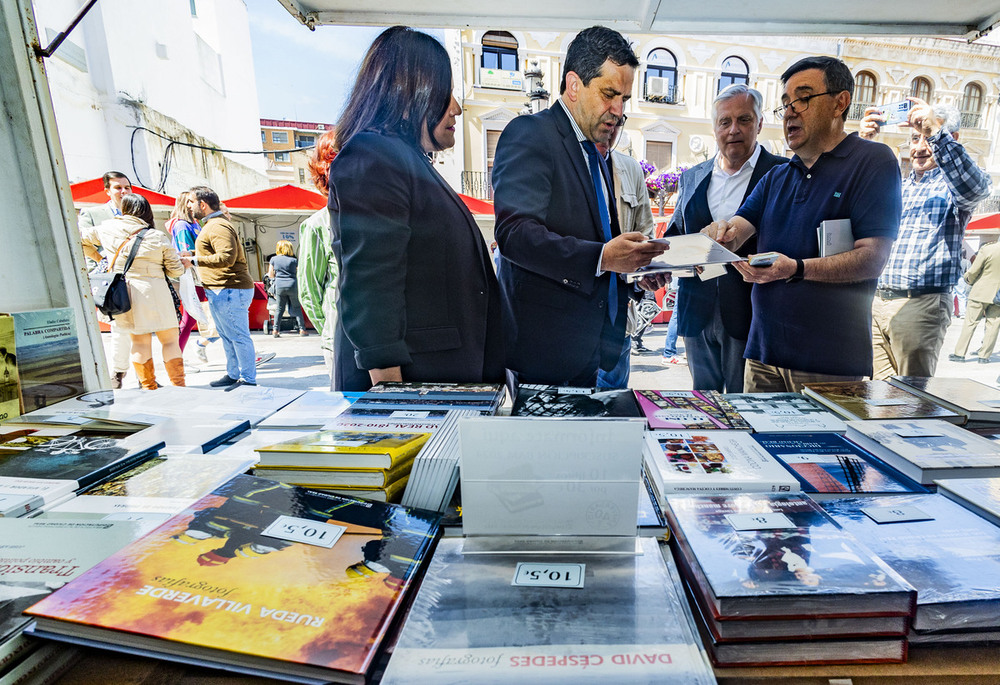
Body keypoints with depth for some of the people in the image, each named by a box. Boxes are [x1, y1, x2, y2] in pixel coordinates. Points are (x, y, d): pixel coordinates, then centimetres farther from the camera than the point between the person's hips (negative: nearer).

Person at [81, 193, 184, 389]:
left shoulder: (107, 228, 4)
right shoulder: (159, 237, -6)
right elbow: (175, 270, -2)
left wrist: (99, 257, 34)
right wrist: (184, 263, 18)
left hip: (123, 292, 3)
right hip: (153, 292, -3)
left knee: (140, 342, 12)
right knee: (170, 340, 5)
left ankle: (149, 387, 16)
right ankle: (178, 386, 5)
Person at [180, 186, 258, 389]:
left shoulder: (218, 226, -14)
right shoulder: (211, 225, 22)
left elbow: (227, 257, -25)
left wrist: (194, 261, -18)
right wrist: (193, 255, 18)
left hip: (230, 290, -11)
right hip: (219, 291, 11)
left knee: (238, 336, -6)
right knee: (226, 335, 16)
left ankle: (248, 379, 0)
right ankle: (233, 375, 26)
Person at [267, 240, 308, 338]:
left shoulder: (273, 259, 7)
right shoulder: (294, 260, 4)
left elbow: (270, 275, 11)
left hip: (279, 286, 1)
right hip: (292, 285, -1)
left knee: (280, 308, 9)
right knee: (296, 307, 8)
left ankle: (276, 330, 5)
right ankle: (302, 329, 5)